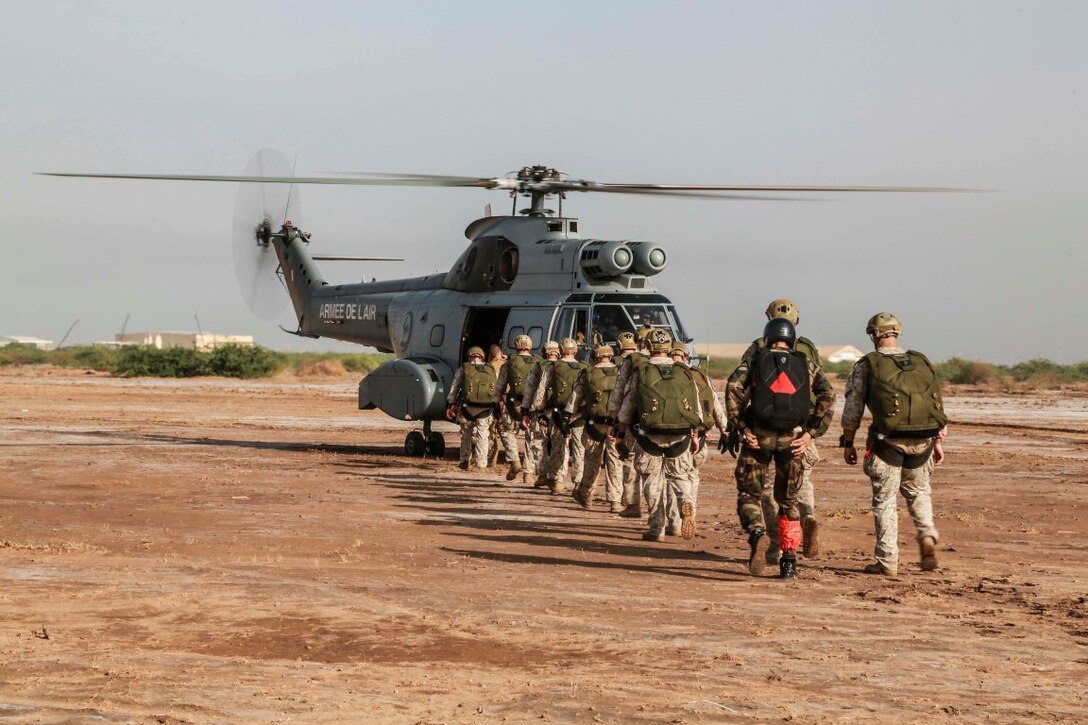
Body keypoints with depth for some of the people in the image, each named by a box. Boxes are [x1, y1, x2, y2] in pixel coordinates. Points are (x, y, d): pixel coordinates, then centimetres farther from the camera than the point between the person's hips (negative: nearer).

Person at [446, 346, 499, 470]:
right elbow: (498, 390, 10)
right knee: (483, 436, 5)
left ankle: (465, 461, 20)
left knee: (466, 434, 16)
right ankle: (481, 465, 1)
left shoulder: (463, 369, 3)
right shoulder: (492, 370, 10)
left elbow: (454, 389, 4)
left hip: (467, 407, -1)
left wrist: (450, 406, 9)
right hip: (485, 409, 1)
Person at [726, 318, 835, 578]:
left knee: (749, 494, 9)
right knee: (788, 499, 16)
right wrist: (812, 432, -3)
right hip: (792, 438, 2)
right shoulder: (806, 365, 14)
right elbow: (828, 395, -1)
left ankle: (757, 533, -20)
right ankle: (789, 560, 12)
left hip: (759, 435, -2)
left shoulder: (755, 362, 10)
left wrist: (742, 427, -8)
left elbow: (733, 387, -9)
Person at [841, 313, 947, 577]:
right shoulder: (921, 362, 10)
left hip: (888, 441, -3)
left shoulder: (867, 365, -1)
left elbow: (853, 408, -1)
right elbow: (937, 404, 11)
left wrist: (848, 442, 7)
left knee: (885, 499, 6)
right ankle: (927, 535, 0)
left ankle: (887, 561, 6)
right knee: (918, 492, 23)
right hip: (922, 441, 3)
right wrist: (938, 441, 17)